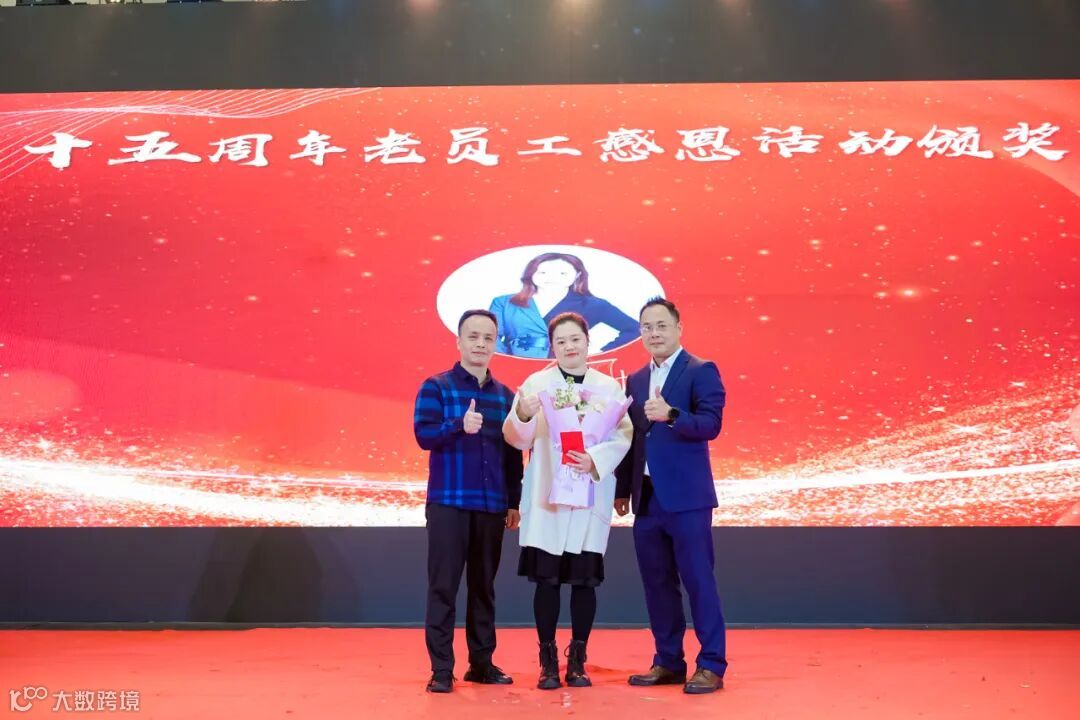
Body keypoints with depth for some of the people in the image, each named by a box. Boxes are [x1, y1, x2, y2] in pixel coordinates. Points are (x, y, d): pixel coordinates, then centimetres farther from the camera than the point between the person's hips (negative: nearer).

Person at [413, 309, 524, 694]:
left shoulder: (506, 395, 11)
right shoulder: (436, 386, 0)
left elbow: (513, 453, 12)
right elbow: (423, 433, -12)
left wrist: (514, 502, 10)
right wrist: (459, 425, -29)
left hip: (492, 505, 4)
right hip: (448, 502, -4)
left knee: (484, 586, 10)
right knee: (443, 586, -2)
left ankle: (482, 662, 20)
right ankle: (441, 669, 5)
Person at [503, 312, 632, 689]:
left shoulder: (609, 386, 6)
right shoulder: (537, 383, 3)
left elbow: (623, 436, -2)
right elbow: (517, 439, -4)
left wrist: (595, 460, -19)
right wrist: (522, 415, -25)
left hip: (590, 495, 1)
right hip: (547, 494, -1)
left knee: (585, 578, 4)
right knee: (546, 578, 1)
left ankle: (577, 660, 16)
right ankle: (548, 661, 12)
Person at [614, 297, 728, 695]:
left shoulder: (701, 371, -3)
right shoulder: (636, 380, 15)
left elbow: (711, 424, -15)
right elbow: (631, 438, 16)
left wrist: (671, 415, -31)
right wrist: (622, 489, 13)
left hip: (686, 497, -6)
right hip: (646, 498, 6)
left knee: (698, 580, -2)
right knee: (657, 584, 10)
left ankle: (711, 665, 8)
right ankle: (668, 662, 20)